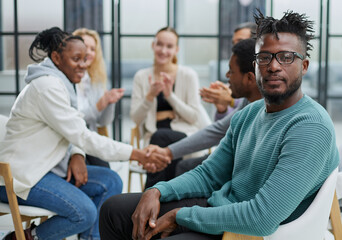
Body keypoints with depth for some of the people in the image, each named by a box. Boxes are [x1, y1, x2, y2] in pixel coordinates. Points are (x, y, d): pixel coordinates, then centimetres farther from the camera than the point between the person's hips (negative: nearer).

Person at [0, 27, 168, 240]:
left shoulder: (61, 83, 13)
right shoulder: (47, 86, -19)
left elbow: (75, 132, 13)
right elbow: (81, 135, -23)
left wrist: (77, 155, -11)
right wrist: (136, 154, -22)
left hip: (48, 167, 10)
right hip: (21, 176, -10)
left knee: (111, 182, -3)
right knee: (84, 212, -26)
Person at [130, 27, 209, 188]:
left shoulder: (188, 75, 4)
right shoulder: (141, 77, 10)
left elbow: (194, 117, -1)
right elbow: (136, 119, 4)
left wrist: (170, 95, -13)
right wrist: (150, 96, -13)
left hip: (185, 135, -1)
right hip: (155, 137, 2)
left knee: (160, 136, -35)